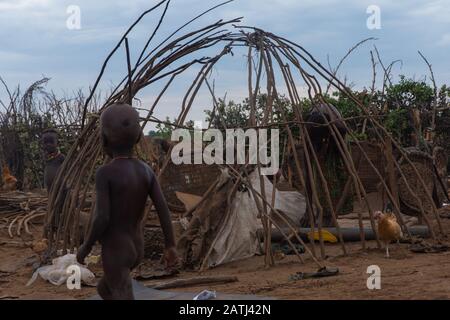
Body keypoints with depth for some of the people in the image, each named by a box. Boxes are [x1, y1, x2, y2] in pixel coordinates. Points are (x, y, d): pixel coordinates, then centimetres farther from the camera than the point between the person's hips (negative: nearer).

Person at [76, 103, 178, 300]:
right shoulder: (146, 170, -3)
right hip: (137, 249, 7)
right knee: (104, 290, 28)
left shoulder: (104, 174, -19)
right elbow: (163, 209, -6)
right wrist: (170, 247, -1)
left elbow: (102, 218, -23)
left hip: (114, 253, -7)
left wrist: (85, 247, -8)